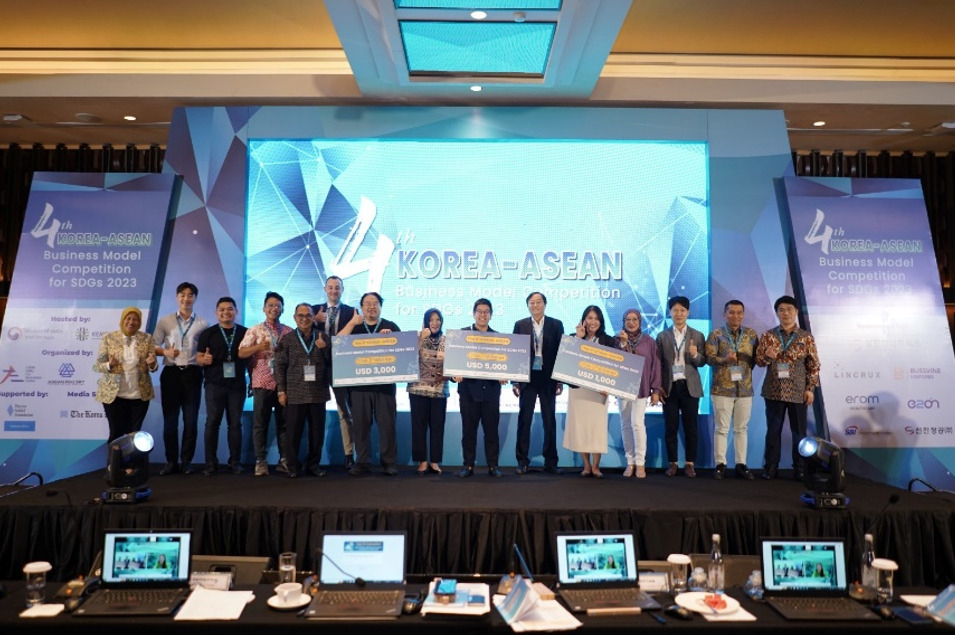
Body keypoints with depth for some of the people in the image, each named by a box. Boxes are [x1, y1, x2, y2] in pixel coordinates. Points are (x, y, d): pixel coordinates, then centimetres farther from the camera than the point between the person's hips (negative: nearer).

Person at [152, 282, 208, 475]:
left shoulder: (202, 323, 5)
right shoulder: (165, 321, 6)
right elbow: (153, 345, 5)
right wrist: (166, 352, -14)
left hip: (192, 374, 0)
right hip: (171, 373, 0)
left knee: (191, 419, 3)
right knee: (170, 419, 4)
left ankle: (186, 461, 13)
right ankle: (171, 461, 14)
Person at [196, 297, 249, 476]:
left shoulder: (245, 332, 5)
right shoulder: (208, 333, 4)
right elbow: (198, 358, 3)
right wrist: (204, 360, -19)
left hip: (237, 385, 1)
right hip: (214, 385, -1)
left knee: (235, 423, 6)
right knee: (212, 423, 2)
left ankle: (235, 461, 13)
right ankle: (211, 462, 10)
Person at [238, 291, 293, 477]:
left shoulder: (289, 332, 10)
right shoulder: (255, 330, 4)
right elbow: (241, 353, -3)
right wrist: (258, 347, -19)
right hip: (262, 383, -2)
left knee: (284, 422, 5)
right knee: (260, 423, 2)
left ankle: (284, 460, 13)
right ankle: (260, 461, 8)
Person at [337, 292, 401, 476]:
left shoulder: (391, 326, 9)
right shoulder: (354, 327, 12)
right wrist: (352, 323, -10)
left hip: (385, 383, -1)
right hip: (359, 383, 2)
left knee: (387, 423, 0)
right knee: (360, 424, 4)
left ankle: (389, 462, 8)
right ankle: (362, 462, 13)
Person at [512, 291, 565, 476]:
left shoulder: (556, 325, 3)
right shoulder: (520, 325, 3)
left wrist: (560, 380, -3)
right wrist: (514, 380, -4)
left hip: (548, 379, 0)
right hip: (527, 378, 0)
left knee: (550, 421, 7)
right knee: (524, 420, 4)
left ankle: (550, 462, 16)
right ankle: (522, 461, 13)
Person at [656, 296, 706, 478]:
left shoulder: (697, 335, 5)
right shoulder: (662, 336, 6)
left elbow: (702, 362, 3)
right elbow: (658, 363, 3)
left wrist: (695, 355, -19)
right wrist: (657, 387, -4)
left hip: (690, 386, 0)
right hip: (669, 387, 0)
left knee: (690, 427, 4)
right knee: (670, 427, 4)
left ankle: (690, 464, 14)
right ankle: (672, 463, 14)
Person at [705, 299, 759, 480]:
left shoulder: (751, 334, 8)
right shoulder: (716, 334, -2)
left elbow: (756, 357, 11)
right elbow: (709, 358, -9)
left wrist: (745, 371, 0)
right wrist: (725, 360, -26)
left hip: (745, 389, 3)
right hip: (722, 388, -3)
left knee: (741, 428, 9)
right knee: (721, 428, 2)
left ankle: (741, 464, 17)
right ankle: (720, 464, 9)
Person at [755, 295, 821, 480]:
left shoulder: (806, 337, 1)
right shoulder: (768, 336, 3)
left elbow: (814, 365, 2)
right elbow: (758, 360, 4)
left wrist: (810, 388, -4)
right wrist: (767, 357, -18)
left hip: (798, 392, 0)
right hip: (774, 391, 0)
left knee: (799, 432, 7)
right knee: (773, 430, 6)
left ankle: (799, 469, 19)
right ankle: (770, 468, 14)